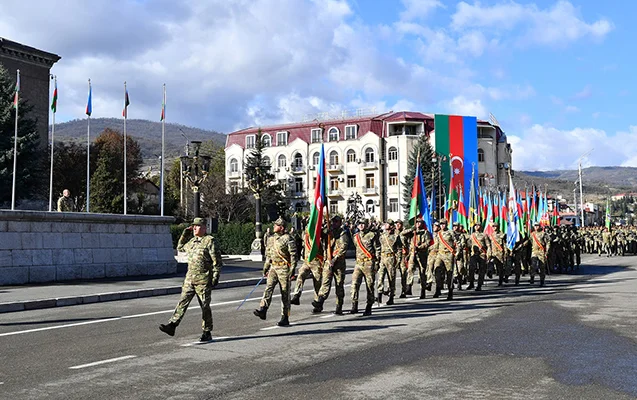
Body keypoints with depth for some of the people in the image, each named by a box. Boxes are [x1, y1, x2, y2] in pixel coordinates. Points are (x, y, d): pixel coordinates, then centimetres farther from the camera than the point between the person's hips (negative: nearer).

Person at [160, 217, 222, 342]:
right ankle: (172, 325, -4)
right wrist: (185, 234, 19)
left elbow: (217, 261, -10)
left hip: (203, 280, -6)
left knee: (205, 306, 2)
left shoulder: (210, 241, -8)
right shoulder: (192, 241, 14)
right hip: (190, 279, 6)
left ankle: (207, 333, 12)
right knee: (183, 302, -1)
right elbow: (180, 247, 32)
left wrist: (215, 277, -14)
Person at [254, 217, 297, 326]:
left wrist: (293, 269, -17)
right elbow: (268, 255, 22)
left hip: (284, 268, -6)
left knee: (285, 293, 0)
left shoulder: (288, 239, -9)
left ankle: (285, 318, 6)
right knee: (268, 287, -13)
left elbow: (293, 255, -12)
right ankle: (262, 310, -24)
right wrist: (265, 268, 21)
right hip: (273, 267, 6)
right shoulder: (271, 239, 13)